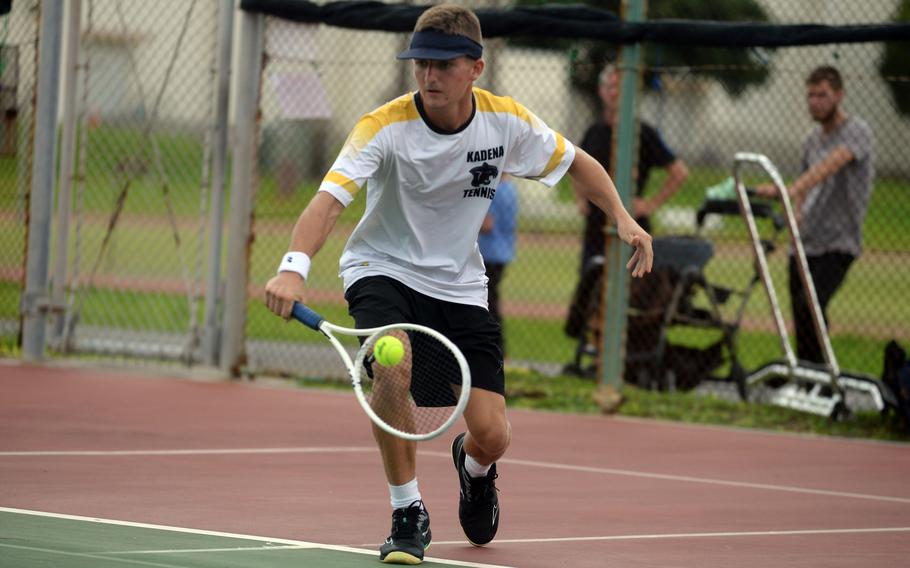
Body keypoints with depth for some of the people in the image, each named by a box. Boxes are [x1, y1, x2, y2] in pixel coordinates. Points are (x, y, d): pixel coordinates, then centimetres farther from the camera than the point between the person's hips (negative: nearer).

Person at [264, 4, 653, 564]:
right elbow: (330, 198, -36)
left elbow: (576, 162, 7)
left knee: (492, 435, -7)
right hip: (383, 268, -3)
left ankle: (473, 464, 35)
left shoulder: (507, 121, -11)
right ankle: (409, 515, -15)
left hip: (459, 283, 3)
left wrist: (623, 218, -6)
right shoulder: (386, 127, -22)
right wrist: (294, 267, -53)